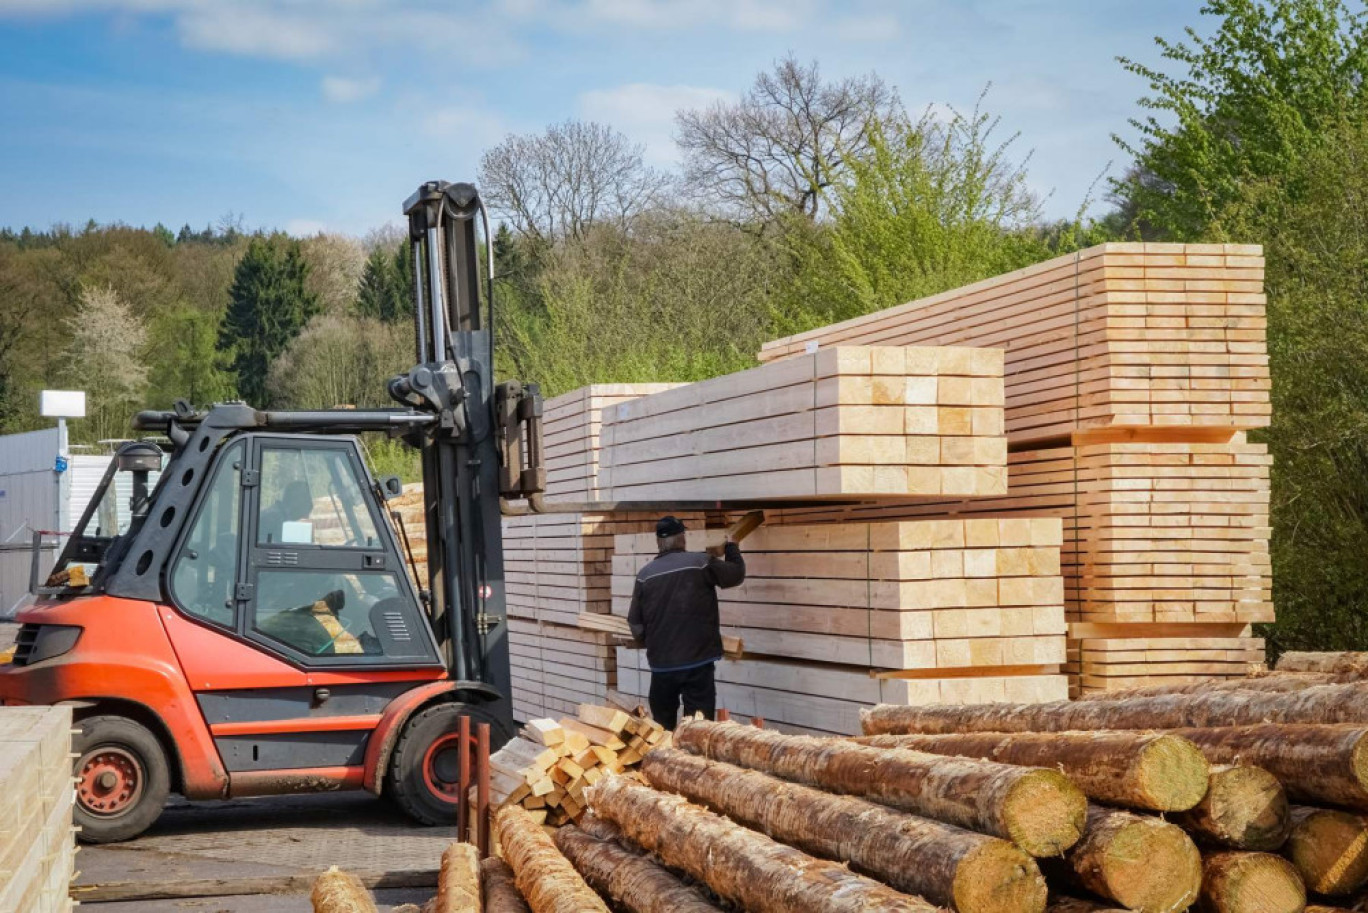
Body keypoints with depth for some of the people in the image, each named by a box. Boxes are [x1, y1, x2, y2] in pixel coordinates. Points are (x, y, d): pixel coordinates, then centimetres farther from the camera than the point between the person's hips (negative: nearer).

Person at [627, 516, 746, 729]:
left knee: (662, 729, 15)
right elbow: (737, 574, 8)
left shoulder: (645, 574, 1)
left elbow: (636, 624, 6)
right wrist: (731, 547, 27)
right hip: (698, 662, -2)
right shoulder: (701, 563, -6)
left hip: (661, 664, 3)